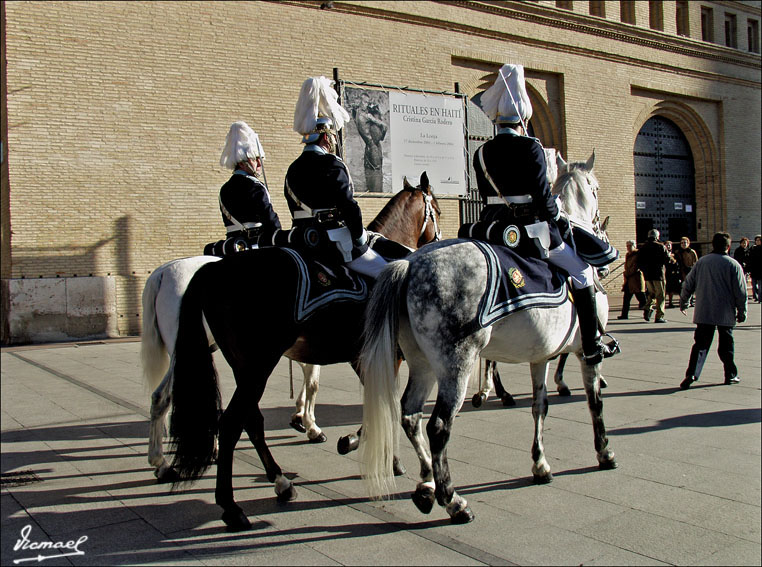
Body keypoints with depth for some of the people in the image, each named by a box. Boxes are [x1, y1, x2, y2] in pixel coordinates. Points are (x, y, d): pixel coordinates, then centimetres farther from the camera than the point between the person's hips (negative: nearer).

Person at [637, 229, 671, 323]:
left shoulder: (642, 248, 6)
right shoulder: (661, 247, -6)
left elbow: (639, 264, 6)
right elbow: (667, 260, -8)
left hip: (647, 275, 4)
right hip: (658, 274, -4)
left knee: (651, 293, 21)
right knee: (660, 295, 2)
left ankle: (647, 309, 0)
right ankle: (659, 316, -1)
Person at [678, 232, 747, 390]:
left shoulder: (701, 262, 2)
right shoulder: (733, 265, -6)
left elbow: (688, 285, 7)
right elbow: (741, 292, -5)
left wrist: (683, 303, 21)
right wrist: (742, 312, 5)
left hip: (703, 313, 2)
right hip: (726, 314, -2)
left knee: (700, 344, 2)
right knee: (726, 346, 12)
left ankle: (691, 374, -12)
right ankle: (730, 375, 22)